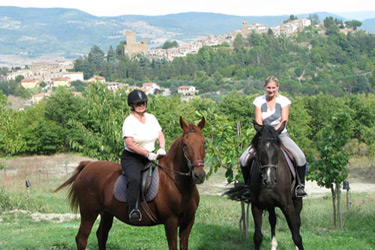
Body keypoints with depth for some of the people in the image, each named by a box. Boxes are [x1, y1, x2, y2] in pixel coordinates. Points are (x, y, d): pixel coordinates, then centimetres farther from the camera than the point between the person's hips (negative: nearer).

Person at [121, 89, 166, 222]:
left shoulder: (151, 118, 10)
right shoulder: (129, 121, -10)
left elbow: (160, 135, 14)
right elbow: (129, 144, -20)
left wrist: (162, 148, -8)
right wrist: (147, 154, -26)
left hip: (151, 156, 7)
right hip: (131, 158, -7)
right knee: (134, 179, -33)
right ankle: (133, 210, -37)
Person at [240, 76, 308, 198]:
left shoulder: (283, 101, 0)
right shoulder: (259, 101, 3)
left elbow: (284, 120, -9)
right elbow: (258, 121, -5)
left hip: (281, 134, -1)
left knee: (300, 157, -25)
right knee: (243, 159, -16)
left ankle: (300, 186, -8)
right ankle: (247, 186, 3)